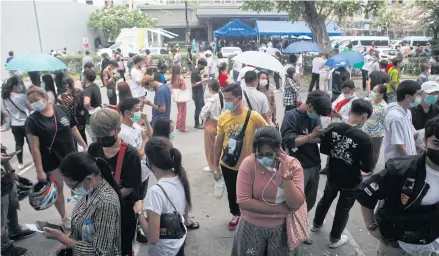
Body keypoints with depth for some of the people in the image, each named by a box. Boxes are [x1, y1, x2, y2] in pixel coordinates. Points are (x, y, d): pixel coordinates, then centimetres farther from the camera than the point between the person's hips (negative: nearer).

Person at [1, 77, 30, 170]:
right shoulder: (22, 96, -18)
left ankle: (20, 163, 22)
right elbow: (30, 107, -6)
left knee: (18, 144, 14)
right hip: (25, 123, -5)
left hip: (14, 125, 5)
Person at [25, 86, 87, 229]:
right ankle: (64, 217, 31)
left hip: (70, 156, 3)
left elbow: (74, 130, 4)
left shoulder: (62, 110, -5)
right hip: (51, 161, -2)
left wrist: (84, 146, 5)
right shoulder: (32, 120, -12)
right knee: (57, 189, 12)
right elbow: (34, 148, -13)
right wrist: (39, 170, -15)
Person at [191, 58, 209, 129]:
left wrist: (203, 79, 5)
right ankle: (197, 124, 15)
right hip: (197, 94, -9)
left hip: (200, 93, 9)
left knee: (203, 107, 17)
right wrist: (203, 81, -23)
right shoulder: (194, 72, -22)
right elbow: (193, 84, -25)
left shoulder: (198, 71, 6)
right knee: (198, 109, 2)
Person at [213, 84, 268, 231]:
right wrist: (216, 165, 5)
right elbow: (218, 142, 1)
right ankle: (236, 215, 45)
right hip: (227, 165, 3)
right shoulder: (223, 117, -8)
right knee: (231, 193, 19)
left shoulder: (253, 116, -18)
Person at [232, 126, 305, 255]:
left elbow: (296, 205, -19)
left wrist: (286, 173, -30)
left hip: (282, 227, 1)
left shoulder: (293, 165, -13)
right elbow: (243, 202, -22)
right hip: (252, 226, -1)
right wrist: (281, 208, -20)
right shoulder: (248, 164, -18)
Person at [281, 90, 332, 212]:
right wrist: (311, 136, -20)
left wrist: (301, 137, -20)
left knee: (310, 201, 17)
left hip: (314, 166, 6)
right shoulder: (291, 116, -13)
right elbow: (289, 142, -22)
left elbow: (320, 138, -6)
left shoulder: (315, 116, 4)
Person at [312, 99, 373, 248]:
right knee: (343, 209, 19)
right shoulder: (365, 139, -28)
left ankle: (316, 224, 53)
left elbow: (323, 150, -3)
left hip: (332, 175, 4)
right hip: (351, 181, -4)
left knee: (326, 199, 30)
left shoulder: (332, 127, -17)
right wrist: (356, 161, 1)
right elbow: (367, 168, -18)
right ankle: (334, 239, 38)